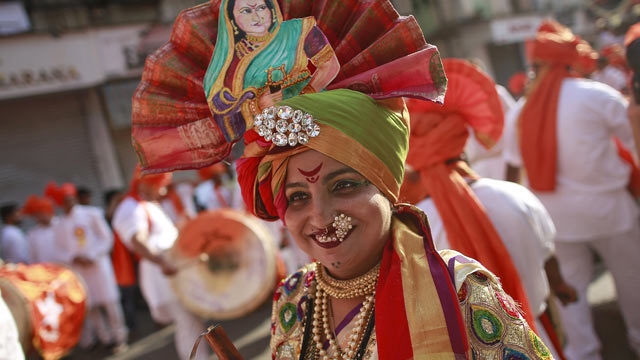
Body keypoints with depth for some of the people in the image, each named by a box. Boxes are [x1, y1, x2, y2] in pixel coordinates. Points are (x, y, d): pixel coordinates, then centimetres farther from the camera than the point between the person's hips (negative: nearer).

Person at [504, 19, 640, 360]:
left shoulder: (524, 110, 0)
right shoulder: (596, 95, -11)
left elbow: (513, 165, 5)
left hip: (555, 211, 3)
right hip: (605, 204, -3)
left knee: (570, 282, 15)